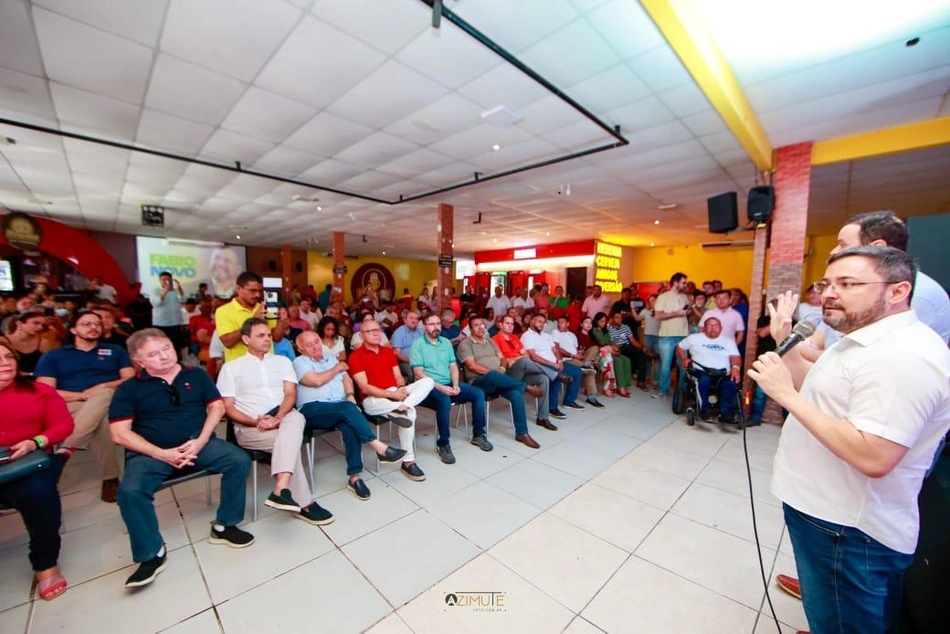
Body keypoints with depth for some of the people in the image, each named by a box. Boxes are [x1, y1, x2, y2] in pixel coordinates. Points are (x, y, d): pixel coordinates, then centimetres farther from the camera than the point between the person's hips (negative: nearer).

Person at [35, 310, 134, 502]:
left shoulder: (115, 351, 21)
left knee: (104, 394, -38)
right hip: (70, 406, 0)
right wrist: (82, 395, -11)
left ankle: (66, 447, -37)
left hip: (110, 401, 1)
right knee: (100, 418, -37)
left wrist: (103, 387, -10)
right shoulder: (53, 356, 17)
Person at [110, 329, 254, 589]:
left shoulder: (196, 375, 8)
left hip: (199, 443, 1)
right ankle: (152, 554, -6)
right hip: (151, 452, -1)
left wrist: (200, 441, -10)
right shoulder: (129, 388, 4)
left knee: (240, 460, -20)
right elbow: (120, 433, -3)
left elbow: (216, 407, 4)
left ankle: (224, 526, -1)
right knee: (130, 490, -29)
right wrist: (161, 453, -15)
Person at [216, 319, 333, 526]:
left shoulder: (282, 361, 16)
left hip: (283, 418, 2)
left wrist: (277, 418, -17)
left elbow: (291, 394, 4)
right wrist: (256, 421, -14)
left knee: (296, 418, -36)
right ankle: (304, 504, -23)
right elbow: (227, 408, 3)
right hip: (249, 427, -1)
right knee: (291, 441, -31)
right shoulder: (231, 368, 10)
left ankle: (281, 490, -43)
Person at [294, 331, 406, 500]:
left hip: (340, 408, 4)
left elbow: (347, 378, 12)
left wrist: (350, 395, -8)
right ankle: (380, 448, -32)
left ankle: (354, 477, -26)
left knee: (349, 425, -30)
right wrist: (337, 368, 4)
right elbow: (317, 380, -11)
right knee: (348, 409, -33)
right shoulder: (299, 362, 6)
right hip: (312, 410, -4)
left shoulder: (332, 358, 23)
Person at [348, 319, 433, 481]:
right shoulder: (355, 356, -5)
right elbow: (364, 388, -13)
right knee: (410, 413, -31)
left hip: (396, 393, 6)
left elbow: (398, 377, 12)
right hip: (373, 399, -6)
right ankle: (408, 462, -16)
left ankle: (402, 407, -37)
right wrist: (393, 394, -20)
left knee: (427, 381, -16)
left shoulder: (388, 351, 15)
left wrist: (401, 388, -12)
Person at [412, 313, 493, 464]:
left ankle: (478, 435, 6)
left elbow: (453, 366, 11)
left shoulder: (446, 342, 13)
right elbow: (418, 374, -13)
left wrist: (455, 385, -8)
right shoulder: (418, 344, -6)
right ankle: (443, 444, -18)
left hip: (448, 385, 6)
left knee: (478, 393, -10)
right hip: (429, 387, -6)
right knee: (444, 401, -37)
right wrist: (439, 387, -21)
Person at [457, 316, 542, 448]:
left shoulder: (490, 341, 22)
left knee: (516, 393, -23)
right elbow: (472, 366, -10)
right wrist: (493, 372, -16)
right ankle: (525, 386, -20)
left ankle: (522, 433, -13)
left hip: (498, 381, 5)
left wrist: (502, 368, -7)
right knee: (494, 376, -39)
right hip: (478, 382, -5)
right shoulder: (465, 344, 2)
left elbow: (501, 358, 17)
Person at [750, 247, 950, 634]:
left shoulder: (902, 357, -27)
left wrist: (787, 395, -31)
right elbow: (815, 392, 13)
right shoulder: (864, 338, 6)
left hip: (847, 531, -9)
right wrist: (785, 341, 4)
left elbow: (873, 459, -33)